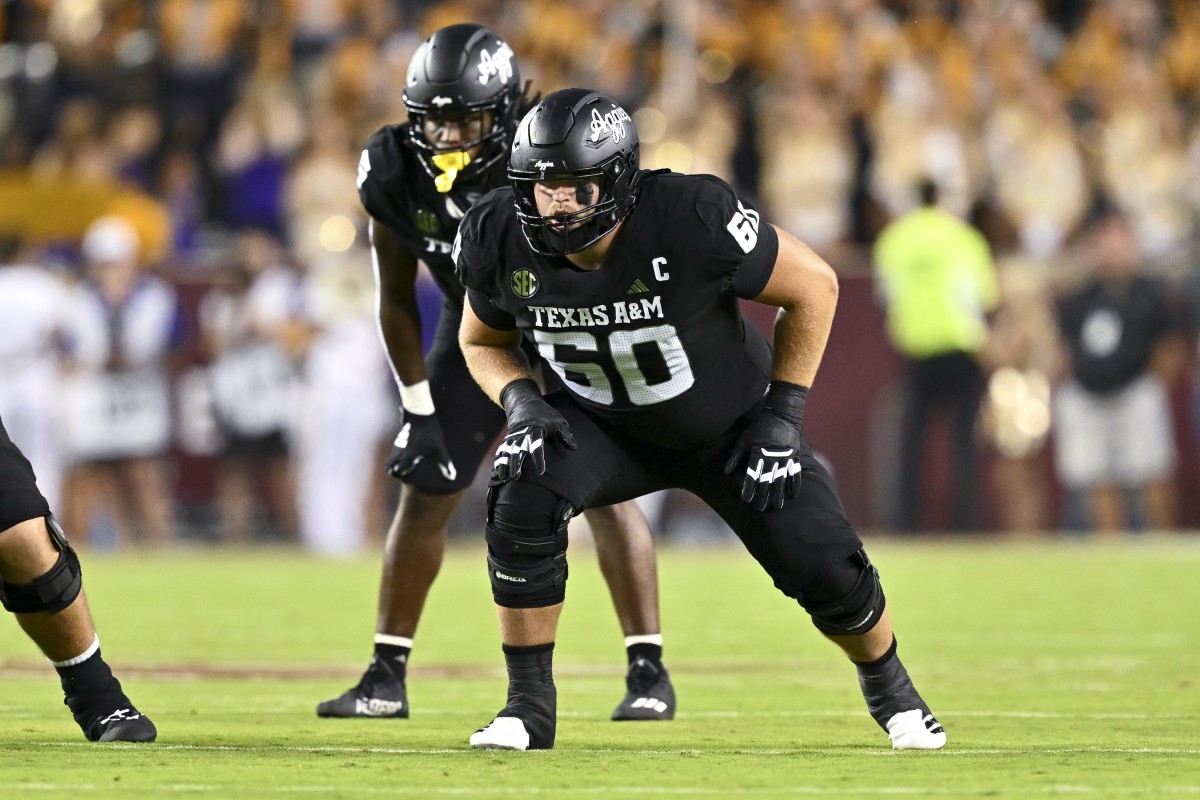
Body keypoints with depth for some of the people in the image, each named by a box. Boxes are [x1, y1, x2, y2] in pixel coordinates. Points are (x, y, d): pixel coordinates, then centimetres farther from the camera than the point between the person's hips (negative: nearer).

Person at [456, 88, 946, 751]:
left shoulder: (692, 220, -36)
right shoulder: (500, 243, -23)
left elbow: (813, 287, -19)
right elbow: (482, 341, 0)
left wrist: (782, 416, -17)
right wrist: (521, 402, -21)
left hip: (729, 424, -2)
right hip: (606, 425, 2)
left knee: (826, 572, -7)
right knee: (523, 504, -28)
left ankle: (890, 688, 28)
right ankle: (529, 707, -13)